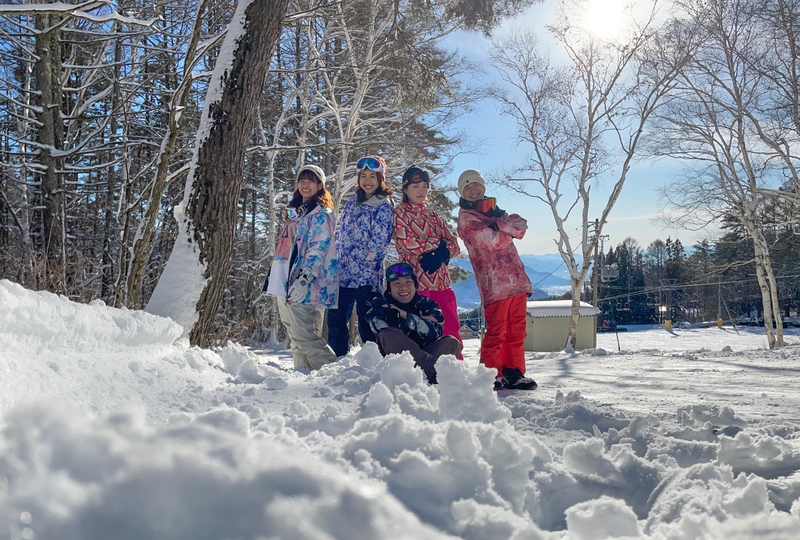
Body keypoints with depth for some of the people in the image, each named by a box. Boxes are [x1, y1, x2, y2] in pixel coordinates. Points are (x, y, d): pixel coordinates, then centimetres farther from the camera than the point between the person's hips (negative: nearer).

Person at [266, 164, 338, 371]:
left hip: (302, 285, -9)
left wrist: (304, 280, -26)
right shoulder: (295, 212, 22)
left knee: (303, 333, -13)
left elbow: (317, 249, -16)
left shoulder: (321, 214, -6)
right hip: (285, 283, 9)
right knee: (295, 334, 10)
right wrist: (273, 276, 25)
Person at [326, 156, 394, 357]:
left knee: (366, 323, -2)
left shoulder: (384, 205, -5)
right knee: (335, 320, 10)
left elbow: (379, 242, -12)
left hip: (367, 274, -7)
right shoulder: (352, 203, 15)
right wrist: (335, 262, 14)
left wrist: (365, 265, -16)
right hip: (343, 272, 7)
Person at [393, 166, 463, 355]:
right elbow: (407, 242, -12)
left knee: (452, 329, 4)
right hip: (417, 280, -5)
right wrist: (438, 243, -3)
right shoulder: (399, 213, 5)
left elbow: (453, 243, 12)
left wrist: (441, 253, -10)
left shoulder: (432, 215, 21)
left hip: (441, 280, 6)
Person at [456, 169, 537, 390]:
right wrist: (508, 230, 4)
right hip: (494, 281, -7)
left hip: (516, 278, 7)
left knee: (517, 330, 8)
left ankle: (514, 373, 14)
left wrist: (499, 223, -11)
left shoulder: (493, 210, 23)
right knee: (495, 331, -7)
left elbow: (521, 225, 6)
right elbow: (493, 241, -15)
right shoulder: (466, 218, -1)